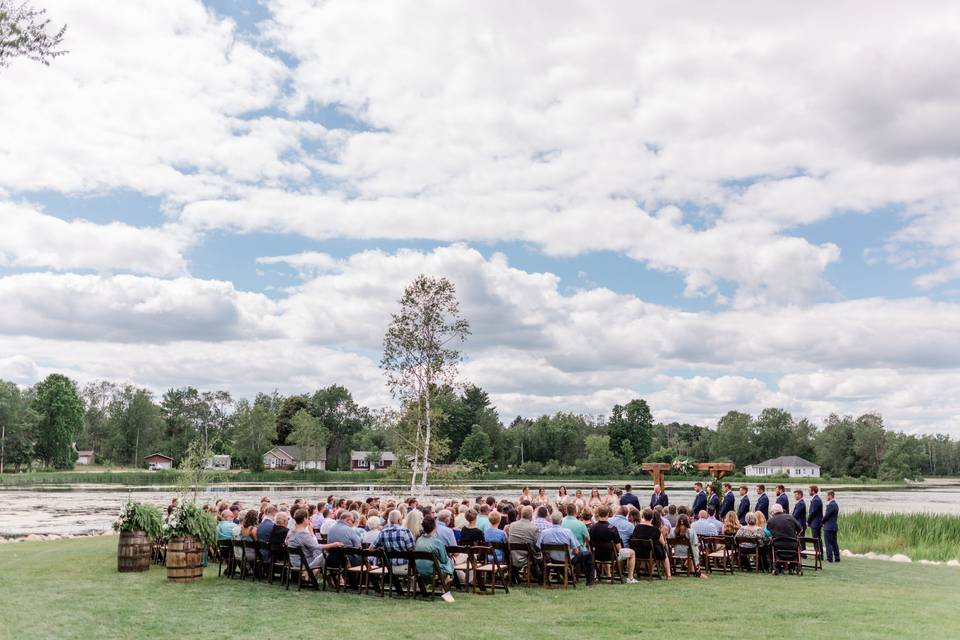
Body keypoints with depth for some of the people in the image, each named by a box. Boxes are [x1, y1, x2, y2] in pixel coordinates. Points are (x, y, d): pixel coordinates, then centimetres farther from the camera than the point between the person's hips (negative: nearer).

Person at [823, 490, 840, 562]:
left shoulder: (830, 505, -18)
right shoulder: (835, 504, 13)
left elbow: (826, 516, -17)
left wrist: (822, 522, 1)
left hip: (828, 527, -9)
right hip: (834, 526, 9)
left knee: (828, 543, -4)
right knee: (834, 543, 13)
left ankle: (829, 558, -3)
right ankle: (837, 558, 15)